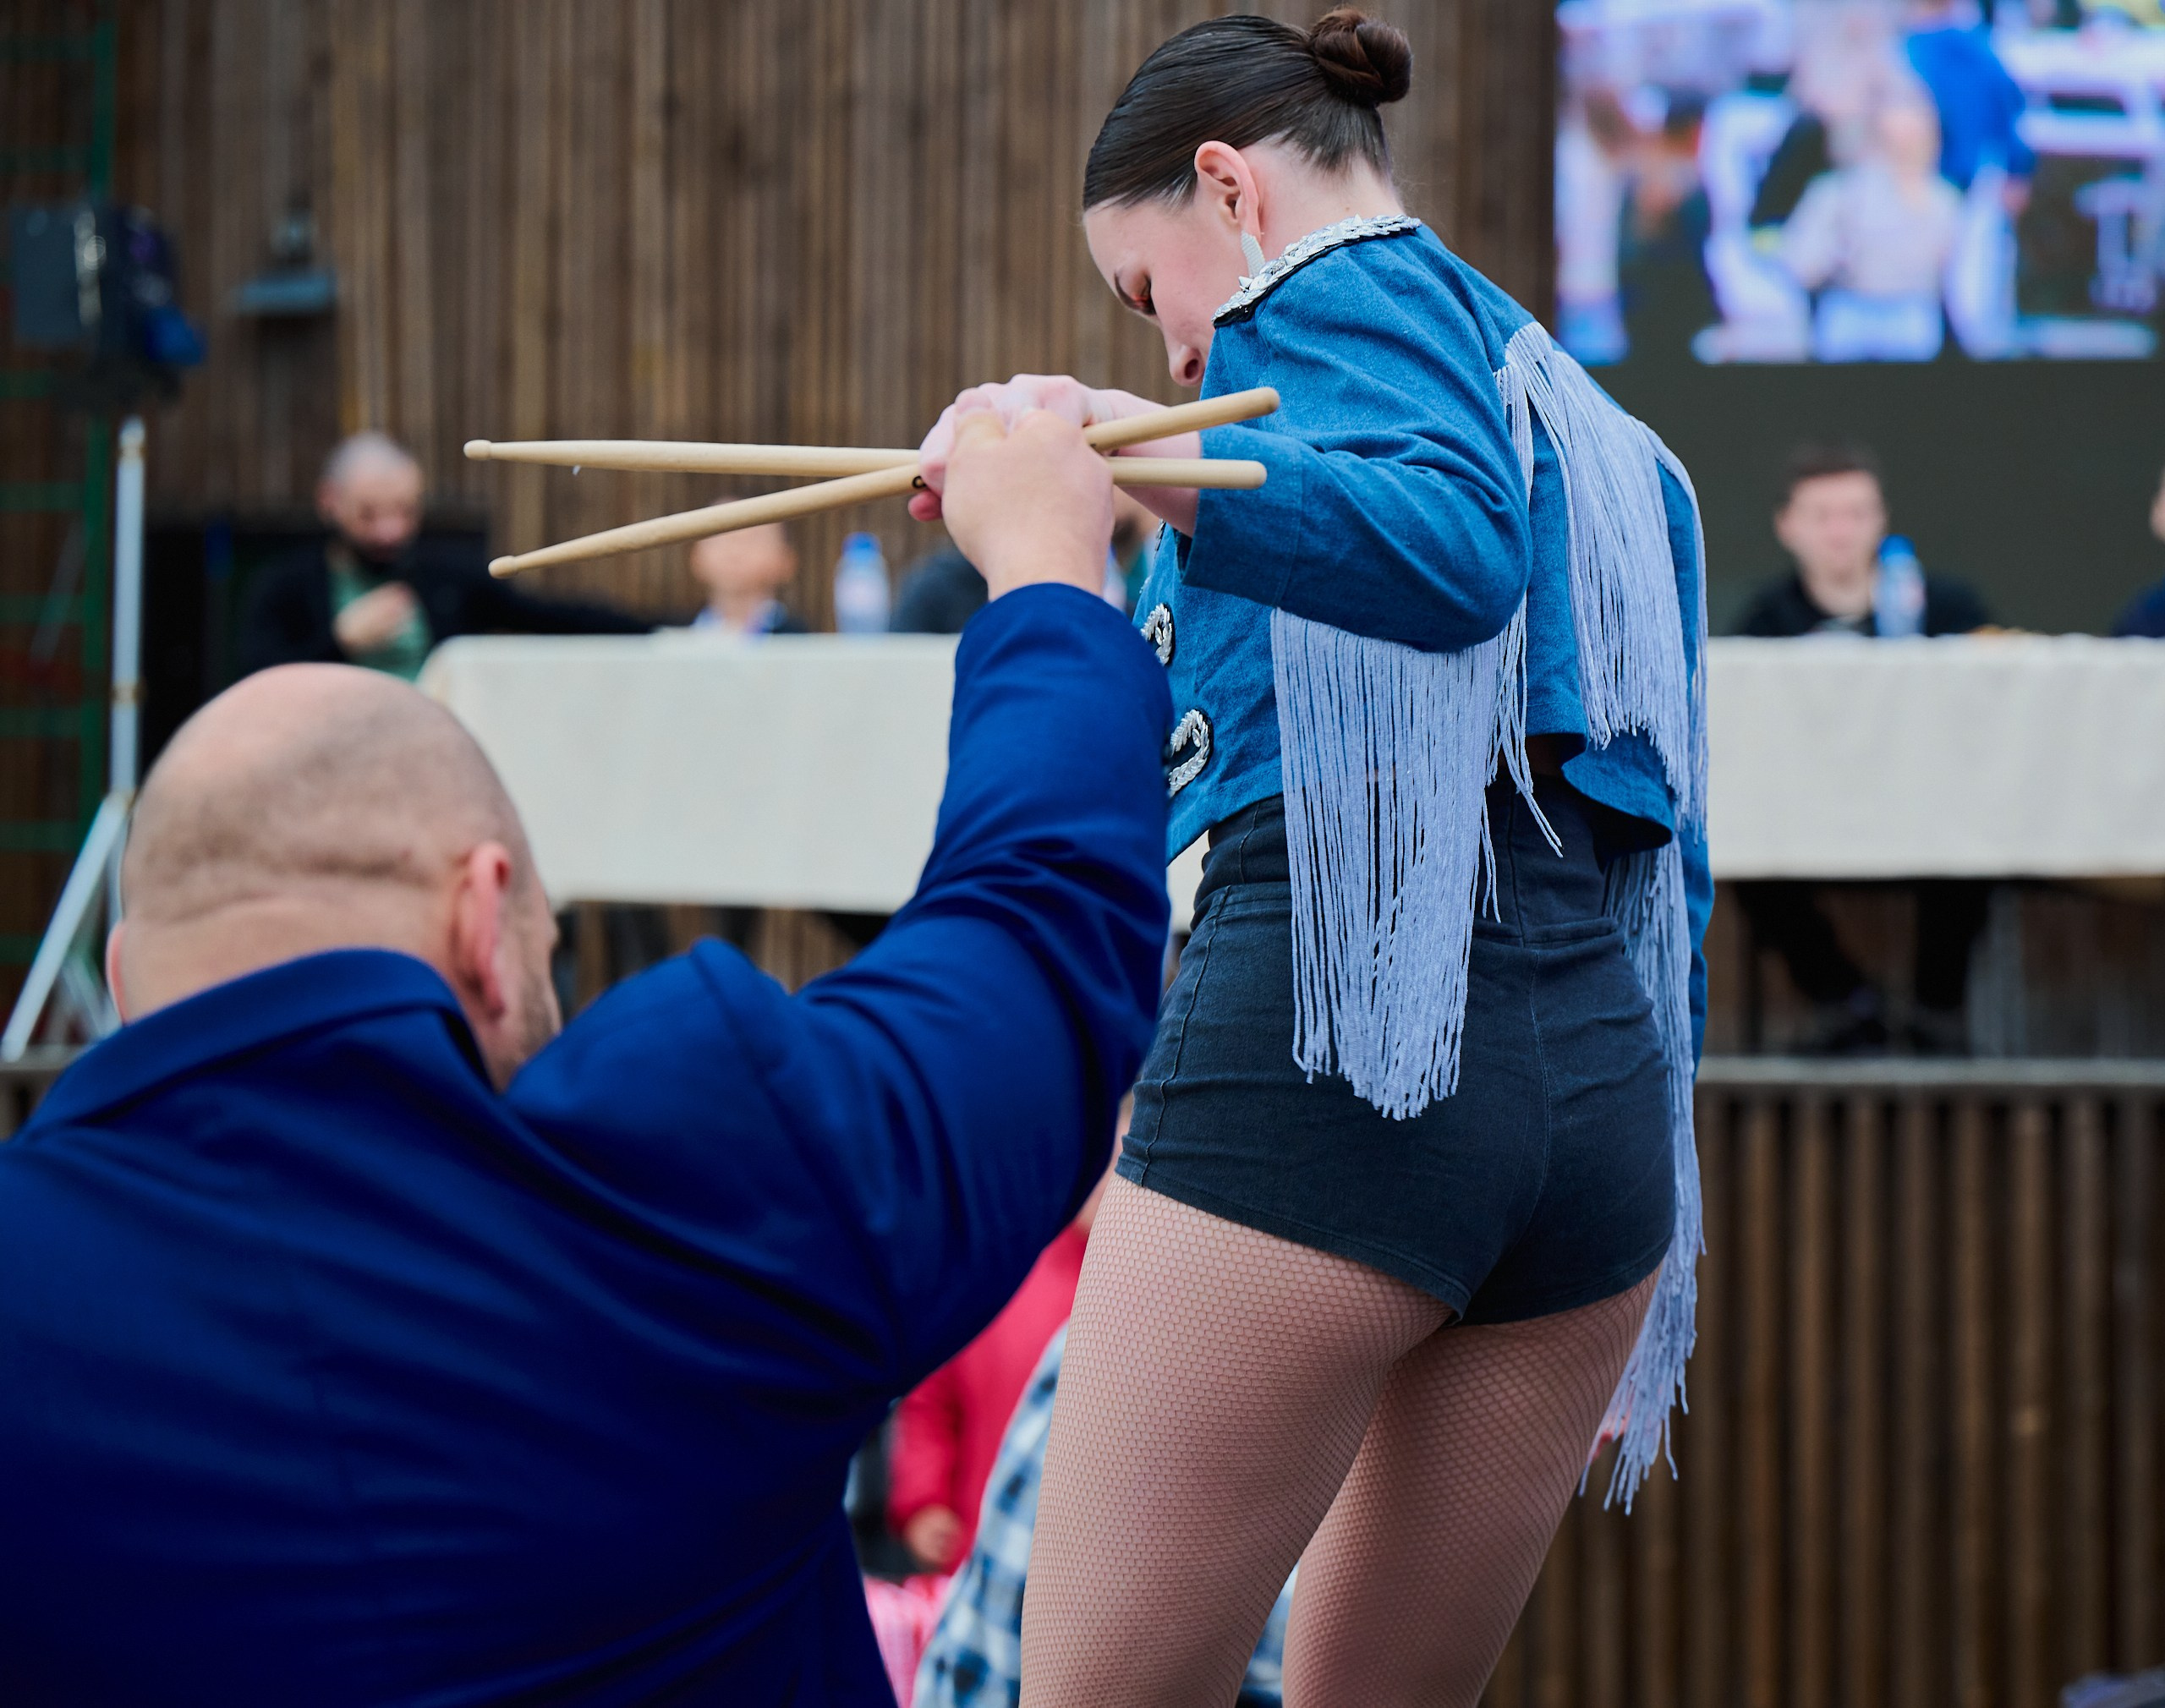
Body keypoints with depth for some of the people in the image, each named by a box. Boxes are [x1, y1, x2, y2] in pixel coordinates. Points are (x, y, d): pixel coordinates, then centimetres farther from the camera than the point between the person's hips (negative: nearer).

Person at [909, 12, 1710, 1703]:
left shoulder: (1349, 284, 3)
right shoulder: (1606, 445, 28)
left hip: (1339, 1035, -9)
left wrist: (1127, 459, -26)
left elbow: (1454, 543, -20)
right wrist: (1630, 1240, 26)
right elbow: (1671, 856, 25)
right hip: (1602, 1098, 9)